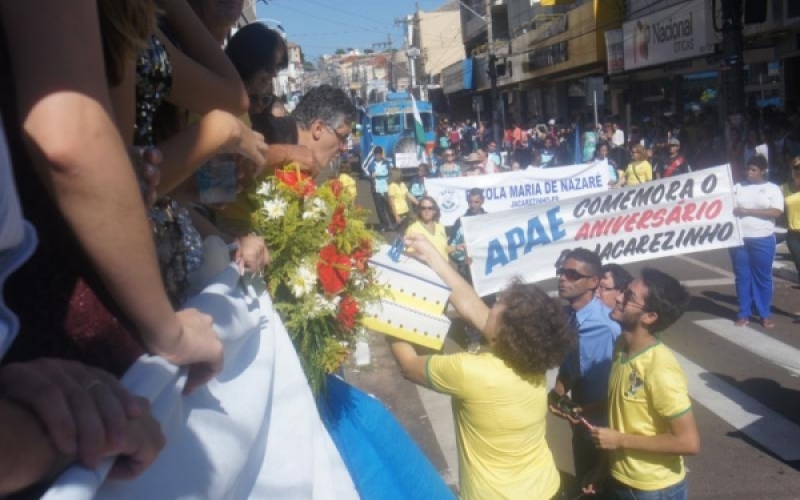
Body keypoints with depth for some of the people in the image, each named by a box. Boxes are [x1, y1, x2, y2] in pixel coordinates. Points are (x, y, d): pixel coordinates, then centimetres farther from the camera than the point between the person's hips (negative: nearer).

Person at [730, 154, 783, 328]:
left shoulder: (773, 189, 2)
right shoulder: (738, 187, 9)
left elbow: (776, 212, -10)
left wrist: (748, 211, -16)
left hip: (762, 239, -2)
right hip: (739, 239, 2)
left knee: (763, 277, 5)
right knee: (742, 276, 6)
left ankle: (766, 314, 16)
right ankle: (744, 313, 14)